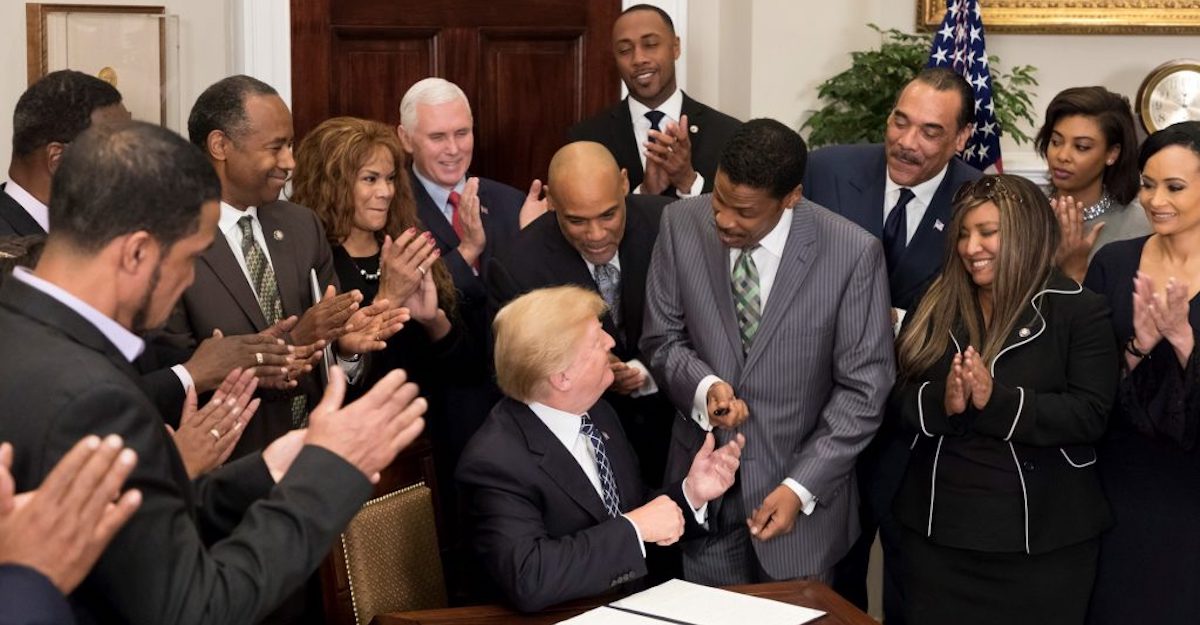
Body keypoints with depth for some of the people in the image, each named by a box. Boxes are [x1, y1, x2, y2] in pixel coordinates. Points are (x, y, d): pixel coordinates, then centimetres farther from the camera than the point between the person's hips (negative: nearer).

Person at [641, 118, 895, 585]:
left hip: (801, 483, -2)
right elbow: (662, 339, 2)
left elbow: (862, 388, -11)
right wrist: (703, 386, -19)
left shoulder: (853, 253, -16)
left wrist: (801, 488, -17)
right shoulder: (681, 225, -8)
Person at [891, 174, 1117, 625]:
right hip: (937, 530, 4)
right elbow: (900, 397, 3)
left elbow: (1090, 415, -13)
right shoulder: (935, 306, 8)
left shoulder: (1080, 311, -5)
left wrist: (997, 401, -24)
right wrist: (941, 402, -18)